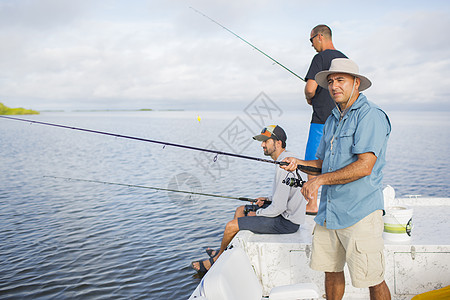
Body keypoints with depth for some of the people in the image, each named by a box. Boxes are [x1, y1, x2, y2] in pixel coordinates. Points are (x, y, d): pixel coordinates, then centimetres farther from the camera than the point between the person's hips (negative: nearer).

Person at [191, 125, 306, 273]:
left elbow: (279, 207, -27)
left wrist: (257, 213, -11)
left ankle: (217, 259, 20)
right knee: (240, 210, 21)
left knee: (231, 226, -7)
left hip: (287, 221, -11)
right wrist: (268, 199, 7)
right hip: (287, 213, 11)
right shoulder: (286, 158, 8)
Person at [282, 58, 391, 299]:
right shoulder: (332, 120, 16)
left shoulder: (370, 116, -11)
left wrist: (320, 180, -17)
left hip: (360, 213, -8)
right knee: (331, 270, 17)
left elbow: (364, 166, -22)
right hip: (329, 212, 8)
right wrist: (300, 163, 4)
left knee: (373, 281, 1)